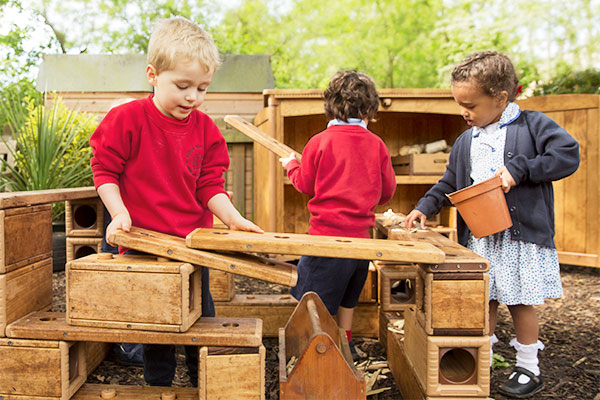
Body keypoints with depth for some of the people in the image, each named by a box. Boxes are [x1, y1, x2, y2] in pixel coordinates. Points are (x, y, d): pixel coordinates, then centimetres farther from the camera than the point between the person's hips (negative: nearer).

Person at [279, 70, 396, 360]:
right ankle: (345, 344, 36)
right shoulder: (377, 145, -1)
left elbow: (305, 185, 0)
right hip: (361, 234, 5)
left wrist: (291, 166, 21)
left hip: (327, 233, -5)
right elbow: (387, 191, 6)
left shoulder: (319, 142, -9)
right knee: (347, 294, 24)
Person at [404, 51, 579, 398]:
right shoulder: (465, 141, 12)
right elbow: (451, 183, 19)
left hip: (521, 235, -5)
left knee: (520, 301, 4)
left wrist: (518, 169, -19)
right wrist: (425, 207, 7)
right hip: (479, 236, 5)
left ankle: (529, 369, 22)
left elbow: (568, 156, -14)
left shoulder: (533, 125, -4)